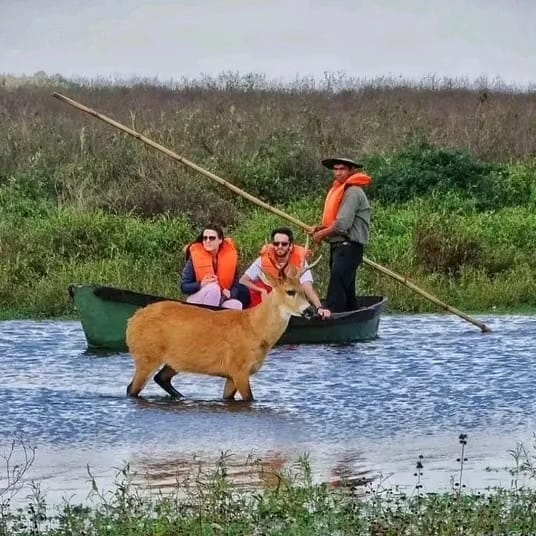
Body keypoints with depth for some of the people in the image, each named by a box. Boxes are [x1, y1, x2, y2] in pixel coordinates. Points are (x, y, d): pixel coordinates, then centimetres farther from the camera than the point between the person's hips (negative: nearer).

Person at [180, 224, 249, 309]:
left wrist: (230, 293, -21)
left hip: (220, 301, 2)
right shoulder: (195, 256, -9)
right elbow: (184, 286, -7)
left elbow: (236, 283, 3)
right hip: (197, 302, -2)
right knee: (213, 288, -34)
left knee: (236, 305, -30)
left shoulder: (229, 255, -3)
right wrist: (201, 285, -27)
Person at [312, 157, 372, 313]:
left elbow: (342, 224, -19)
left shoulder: (353, 192, -13)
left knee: (336, 293, -19)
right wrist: (324, 227, 6)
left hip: (348, 248, -11)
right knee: (347, 294, 15)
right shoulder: (339, 190, 19)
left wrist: (321, 234, -6)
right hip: (338, 247, 11)